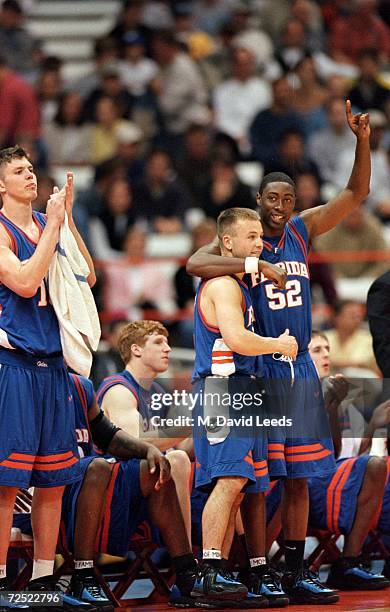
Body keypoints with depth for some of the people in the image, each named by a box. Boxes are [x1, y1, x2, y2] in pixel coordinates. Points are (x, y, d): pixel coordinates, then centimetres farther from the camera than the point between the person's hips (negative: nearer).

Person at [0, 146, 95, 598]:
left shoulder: (49, 223, 14)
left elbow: (87, 277, 6)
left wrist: (68, 218, -1)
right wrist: (54, 226, -15)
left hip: (51, 365, 7)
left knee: (52, 482, 9)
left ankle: (43, 577, 16)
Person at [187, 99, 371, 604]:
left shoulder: (302, 231, 9)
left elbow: (356, 193, 7)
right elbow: (195, 264, -23)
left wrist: (362, 141, -8)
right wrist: (253, 265, -29)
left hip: (299, 368, 5)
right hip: (257, 370, -5)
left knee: (298, 478, 8)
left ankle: (295, 573, 14)